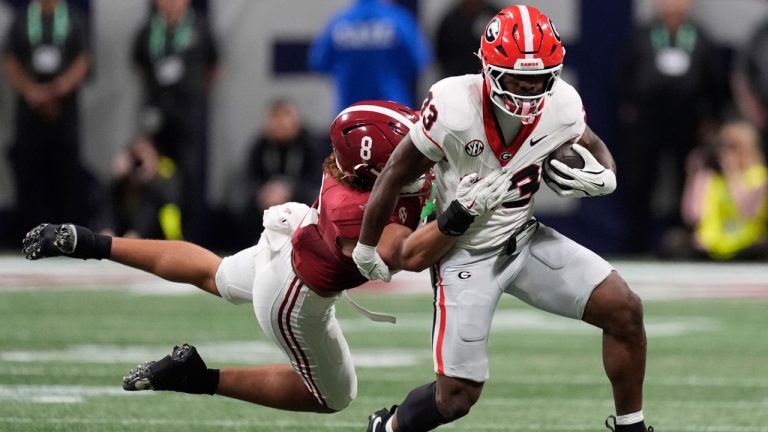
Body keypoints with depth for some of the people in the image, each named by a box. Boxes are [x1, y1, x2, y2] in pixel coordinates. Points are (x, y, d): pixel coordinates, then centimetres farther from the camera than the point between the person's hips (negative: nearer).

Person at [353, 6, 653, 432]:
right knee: (457, 396, -6)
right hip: (465, 254, -4)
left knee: (625, 311, -8)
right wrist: (366, 247, -4)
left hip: (525, 238, 4)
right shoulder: (454, 108, -28)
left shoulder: (562, 107, -14)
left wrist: (602, 178, -17)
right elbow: (396, 175, -14)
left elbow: (595, 150, 8)